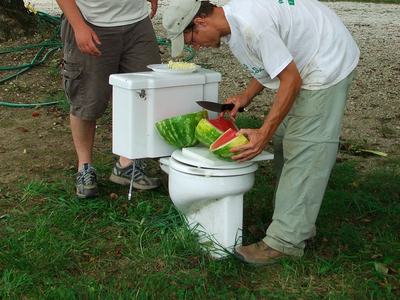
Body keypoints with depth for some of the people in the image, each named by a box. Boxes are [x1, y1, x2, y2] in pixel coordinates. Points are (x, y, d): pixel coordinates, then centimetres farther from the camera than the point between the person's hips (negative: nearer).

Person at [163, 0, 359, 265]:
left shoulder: (251, 25, -30)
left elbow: (291, 79, -27)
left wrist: (263, 134, -29)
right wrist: (245, 97, 0)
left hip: (330, 62, -10)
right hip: (305, 64, 11)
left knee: (304, 150, -11)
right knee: (284, 142, 11)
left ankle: (285, 241, -8)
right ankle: (299, 223, 20)